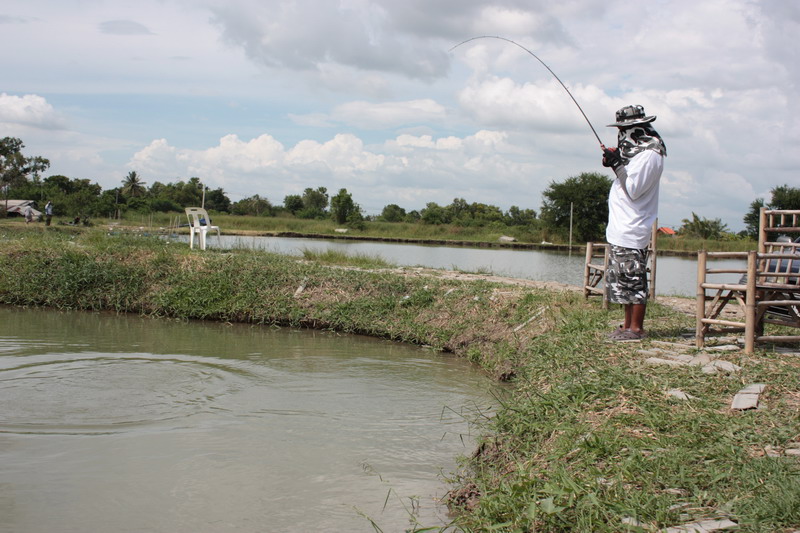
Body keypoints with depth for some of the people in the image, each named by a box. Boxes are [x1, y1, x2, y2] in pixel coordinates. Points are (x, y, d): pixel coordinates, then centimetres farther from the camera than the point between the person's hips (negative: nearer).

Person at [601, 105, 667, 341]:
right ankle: (628, 325, 22)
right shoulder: (639, 151, 16)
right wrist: (615, 161, 6)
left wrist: (618, 164, -15)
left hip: (631, 232, -10)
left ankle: (636, 328, 1)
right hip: (620, 231, 10)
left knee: (633, 280, -5)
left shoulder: (649, 155, -15)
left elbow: (632, 190, -19)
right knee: (622, 280, 14)